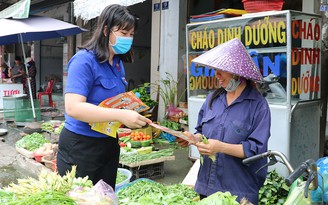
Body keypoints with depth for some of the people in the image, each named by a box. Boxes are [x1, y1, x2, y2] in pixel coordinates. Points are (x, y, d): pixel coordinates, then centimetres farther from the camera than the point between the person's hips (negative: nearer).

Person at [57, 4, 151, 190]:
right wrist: (121, 115, -34)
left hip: (109, 144, 8)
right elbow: (73, 107, -29)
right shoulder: (84, 61, -18)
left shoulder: (118, 63, 7)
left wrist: (134, 117, 1)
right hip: (80, 146, -8)